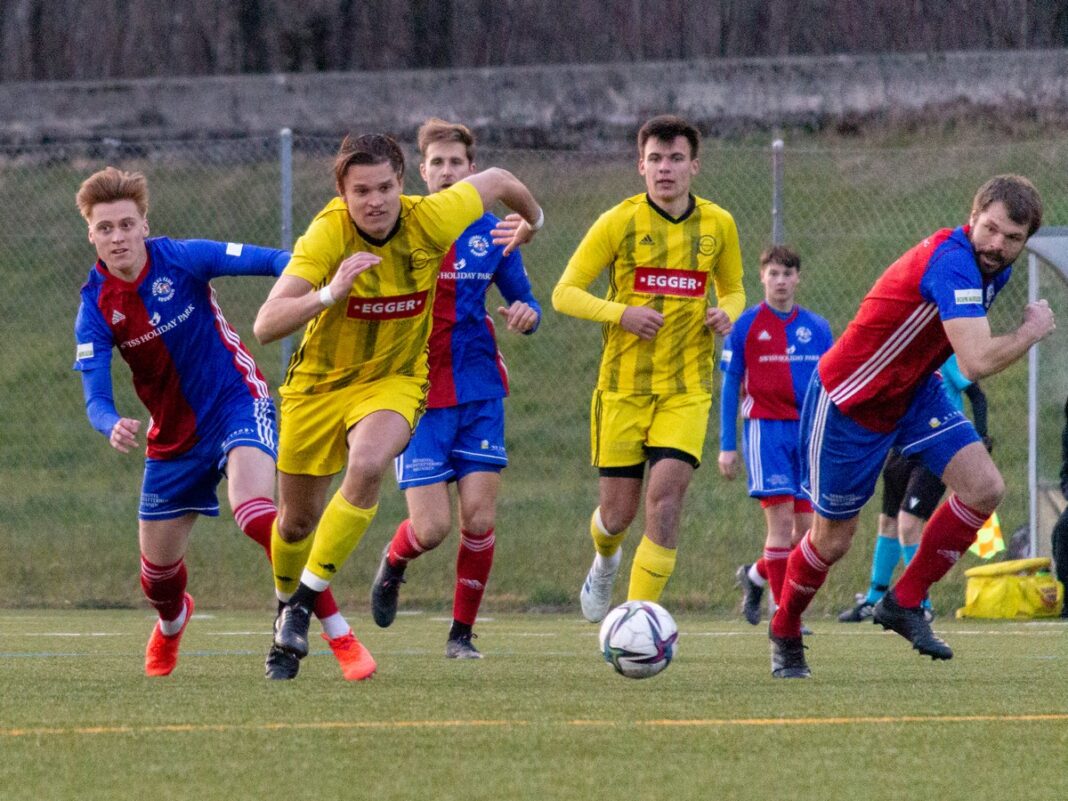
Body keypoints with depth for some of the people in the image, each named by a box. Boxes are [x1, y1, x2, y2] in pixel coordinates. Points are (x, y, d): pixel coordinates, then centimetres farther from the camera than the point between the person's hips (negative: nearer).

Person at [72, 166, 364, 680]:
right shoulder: (95, 309, -11)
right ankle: (172, 620, 52)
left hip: (236, 401, -4)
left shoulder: (181, 259, -15)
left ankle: (338, 633, -26)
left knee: (253, 510, -32)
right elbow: (96, 400, -16)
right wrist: (113, 427, -40)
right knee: (158, 570, 12)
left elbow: (269, 261, -17)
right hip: (174, 434, 4)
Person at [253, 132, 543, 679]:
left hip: (395, 380, 0)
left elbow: (495, 181, 1)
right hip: (319, 382, 0)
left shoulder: (431, 220, -21)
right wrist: (329, 294, -51)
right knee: (298, 519, 11)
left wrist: (532, 221, 21)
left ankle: (304, 606, -19)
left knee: (368, 465, -31)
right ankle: (286, 604, 45)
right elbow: (265, 326, -36)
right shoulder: (327, 235, -27)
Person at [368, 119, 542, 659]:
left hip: (479, 392, 2)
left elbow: (523, 299, 14)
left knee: (479, 518, -8)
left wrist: (526, 315, -9)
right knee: (431, 528, -9)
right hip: (418, 394, -2)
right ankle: (393, 564, 27)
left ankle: (462, 633, 9)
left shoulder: (492, 232, 5)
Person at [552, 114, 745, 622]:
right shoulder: (618, 222, -4)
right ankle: (604, 561, 42)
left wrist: (727, 314, -5)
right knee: (619, 512, 5)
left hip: (687, 390, 1)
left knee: (665, 501, -16)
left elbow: (733, 289, 20)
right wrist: (621, 314, -19)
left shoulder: (718, 225, 4)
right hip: (622, 386, -1)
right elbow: (564, 293, -2)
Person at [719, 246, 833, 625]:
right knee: (781, 519, -13)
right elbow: (729, 387, 4)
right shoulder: (746, 325, 1)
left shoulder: (817, 328, 9)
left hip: (809, 433, 4)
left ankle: (755, 575, 28)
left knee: (807, 528, 2)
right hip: (765, 428, -4)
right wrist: (727, 445, 0)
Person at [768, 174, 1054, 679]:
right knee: (833, 540, 5)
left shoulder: (994, 269, -3)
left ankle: (905, 602, 2)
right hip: (848, 404, -8)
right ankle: (784, 635, 33)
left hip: (913, 393, 8)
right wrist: (1032, 331, -28)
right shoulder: (952, 263, -33)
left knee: (984, 488, -12)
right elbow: (977, 362, -43)